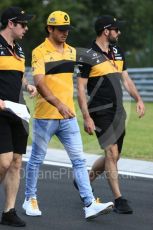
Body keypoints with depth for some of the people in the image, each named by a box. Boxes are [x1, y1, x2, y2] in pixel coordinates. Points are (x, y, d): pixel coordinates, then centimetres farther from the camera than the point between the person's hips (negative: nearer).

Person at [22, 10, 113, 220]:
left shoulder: (72, 51, 11)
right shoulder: (40, 52, -10)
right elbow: (39, 83, -23)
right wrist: (58, 104, -35)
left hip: (68, 116, 5)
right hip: (45, 116, -5)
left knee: (79, 160, -3)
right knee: (37, 159, 9)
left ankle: (90, 204, -8)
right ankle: (30, 199, 25)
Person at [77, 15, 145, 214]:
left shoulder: (117, 53, 14)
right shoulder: (89, 57, -8)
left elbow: (125, 78, 22)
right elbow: (81, 89, -9)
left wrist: (138, 99, 7)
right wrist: (86, 117, -15)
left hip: (118, 112, 7)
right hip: (100, 113, -7)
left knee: (113, 156, 11)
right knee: (112, 154, -12)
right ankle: (119, 200, -9)